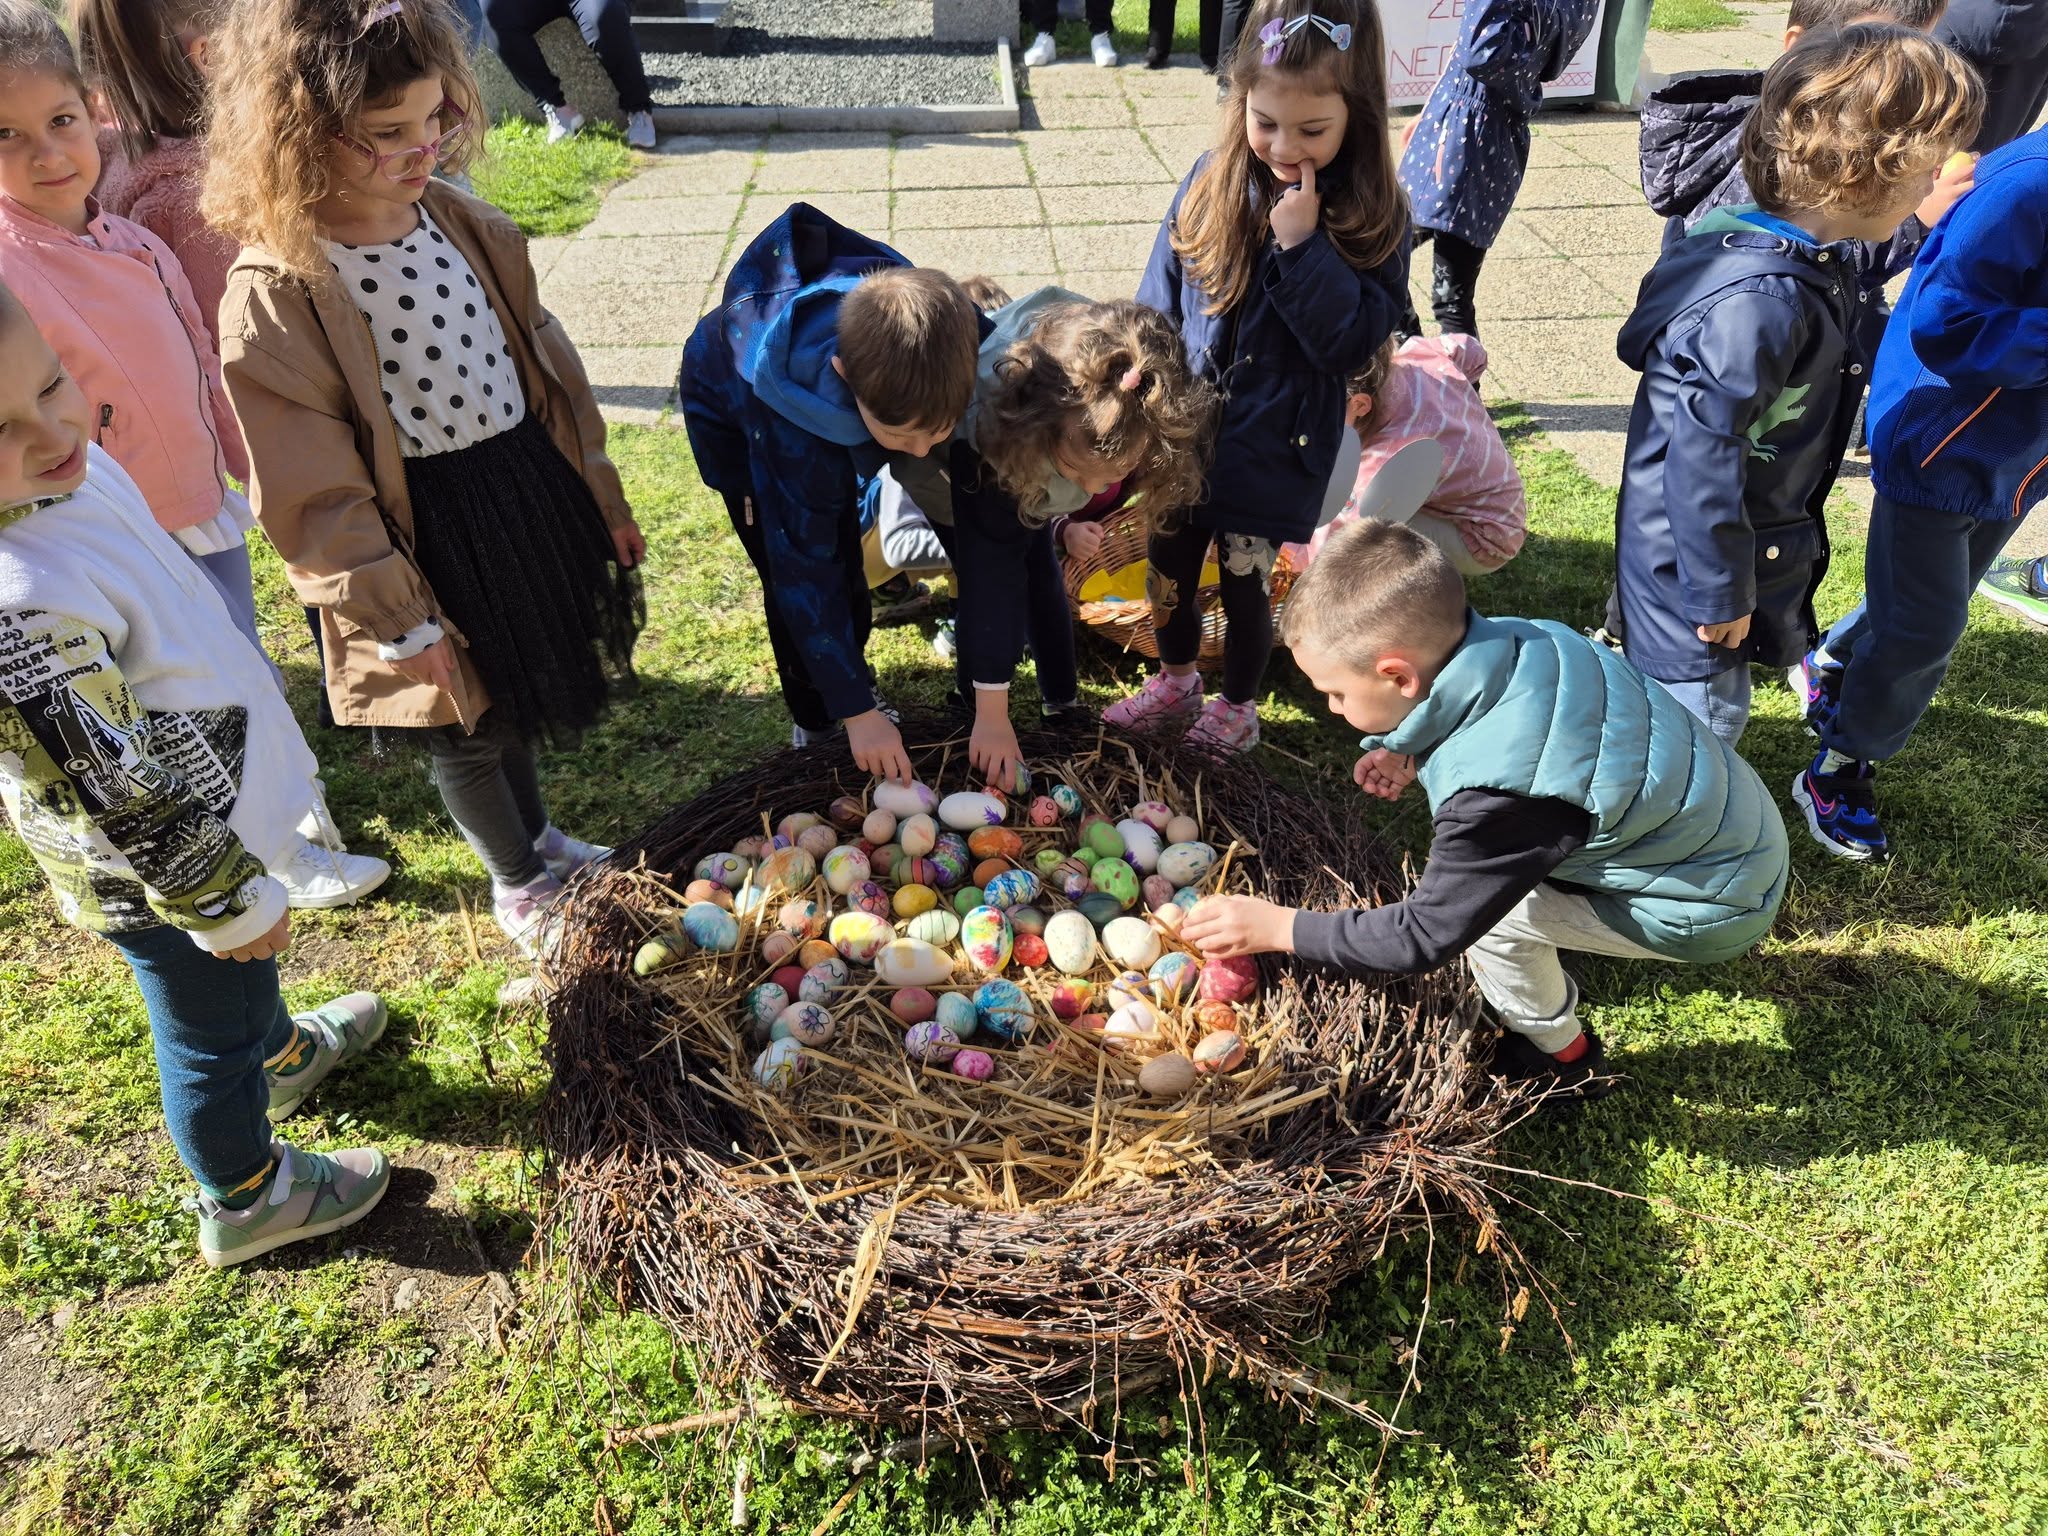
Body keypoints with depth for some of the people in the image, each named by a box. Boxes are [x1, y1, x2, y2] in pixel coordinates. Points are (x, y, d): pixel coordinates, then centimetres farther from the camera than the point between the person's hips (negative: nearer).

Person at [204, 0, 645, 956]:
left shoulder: (463, 223, -1)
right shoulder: (274, 295, -20)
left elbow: (545, 366, 8)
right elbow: (316, 490, -17)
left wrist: (601, 498, 11)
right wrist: (401, 618, -15)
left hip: (531, 492, 6)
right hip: (422, 537, -6)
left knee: (523, 695, 24)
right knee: (466, 730, 14)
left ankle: (535, 833, 51)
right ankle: (516, 878, 40)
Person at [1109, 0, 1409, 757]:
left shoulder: (1370, 214, -12)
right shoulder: (1213, 182, -5)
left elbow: (1352, 342, -20)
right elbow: (1159, 305, 3)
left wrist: (1303, 246, -28)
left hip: (1277, 447, -3)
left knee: (1245, 580, 10)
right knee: (1168, 566, 17)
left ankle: (1237, 706, 36)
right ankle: (1176, 680, 44)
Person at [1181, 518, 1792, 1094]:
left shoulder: (1499, 795, -37)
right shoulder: (1521, 638, -15)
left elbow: (1426, 936, -24)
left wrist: (1277, 927, -17)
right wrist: (1413, 754, -5)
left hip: (1718, 904, -8)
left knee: (1485, 910, -7)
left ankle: (1565, 1058, 18)